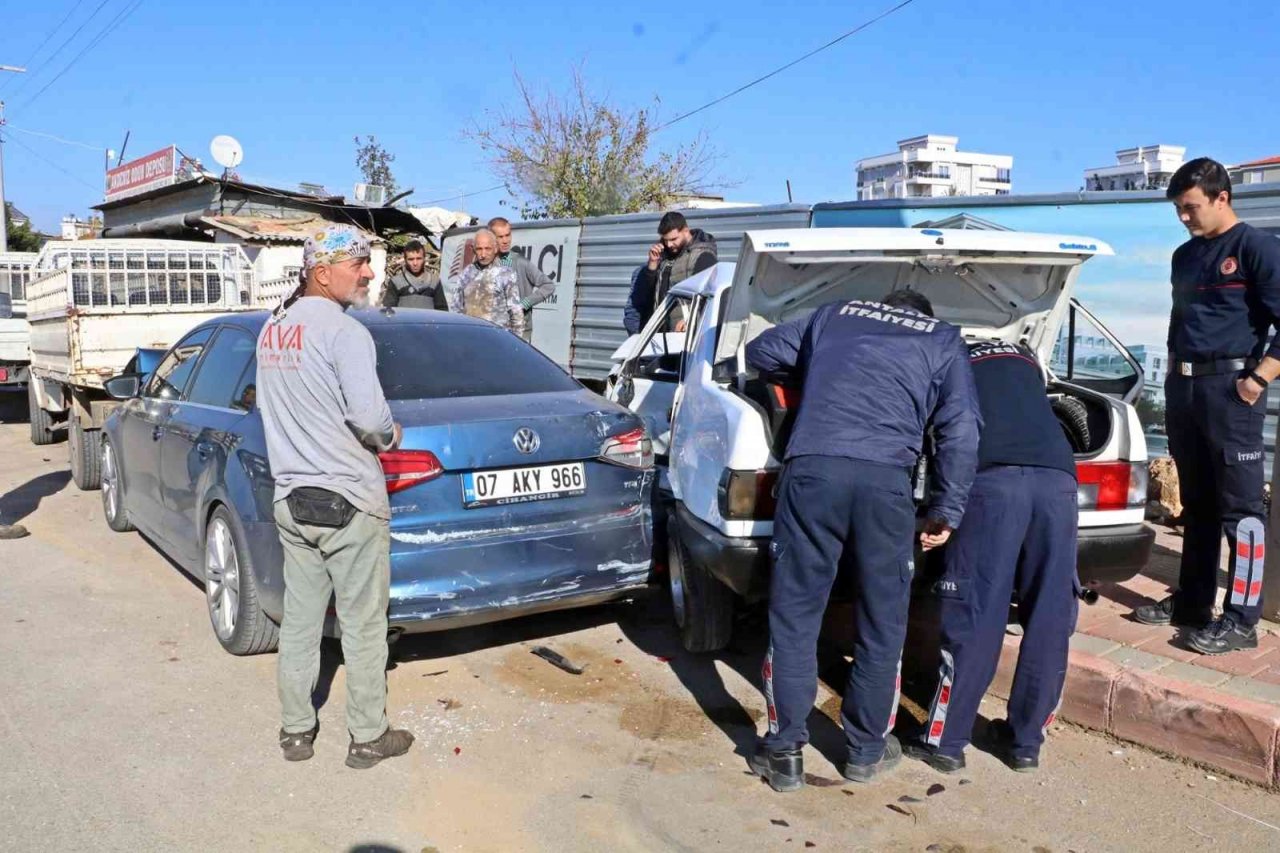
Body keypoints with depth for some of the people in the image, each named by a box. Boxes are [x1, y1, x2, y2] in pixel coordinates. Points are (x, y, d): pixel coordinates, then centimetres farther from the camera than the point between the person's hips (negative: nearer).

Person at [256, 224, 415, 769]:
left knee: (299, 621, 16)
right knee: (363, 627, 6)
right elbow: (368, 414, -24)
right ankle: (368, 738, 17)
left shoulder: (271, 329, 9)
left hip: (291, 497, 7)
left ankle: (296, 732, 27)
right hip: (348, 501, -7)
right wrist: (392, 434, -5)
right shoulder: (344, 331, -16)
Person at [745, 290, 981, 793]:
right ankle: (867, 750, 27)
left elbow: (761, 352, 33)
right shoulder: (944, 341, 24)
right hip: (886, 479, 0)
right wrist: (947, 511, 14)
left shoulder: (833, 316, 28)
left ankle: (784, 751, 14)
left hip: (812, 468, 1)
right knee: (882, 623, 15)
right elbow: (961, 431, 12)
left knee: (793, 615, 9)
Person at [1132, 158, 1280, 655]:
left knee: (1239, 506, -5)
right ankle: (1192, 602, 21)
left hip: (1230, 389, -7)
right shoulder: (1185, 256, 17)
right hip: (1184, 390, 8)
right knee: (1196, 504, 13)